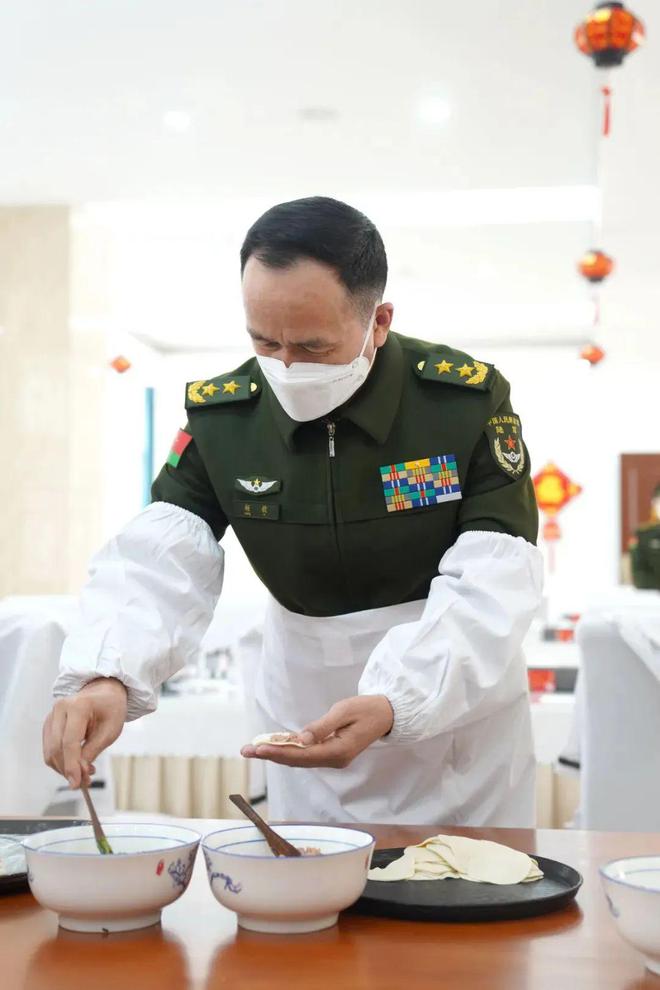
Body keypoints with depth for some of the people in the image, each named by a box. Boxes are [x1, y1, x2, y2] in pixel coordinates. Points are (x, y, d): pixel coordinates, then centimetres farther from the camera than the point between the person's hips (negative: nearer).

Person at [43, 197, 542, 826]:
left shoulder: (468, 400, -18)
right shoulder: (221, 414, -10)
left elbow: (491, 588, -23)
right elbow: (157, 563, -17)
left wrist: (394, 704, -37)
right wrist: (104, 677, -36)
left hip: (462, 709, -2)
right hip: (305, 716, 2)